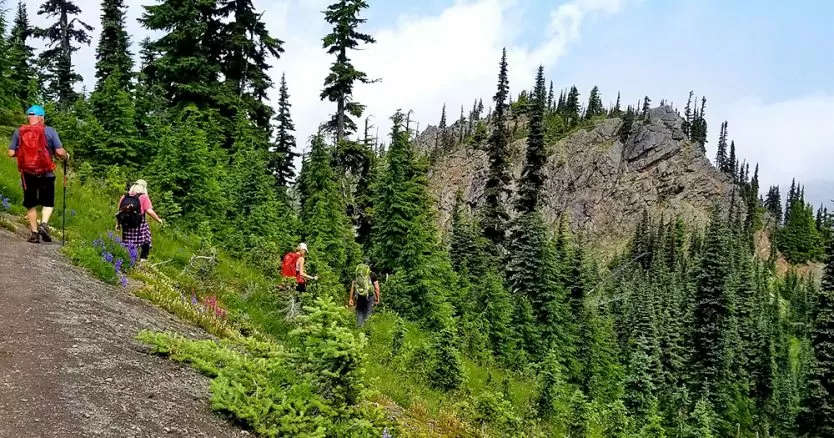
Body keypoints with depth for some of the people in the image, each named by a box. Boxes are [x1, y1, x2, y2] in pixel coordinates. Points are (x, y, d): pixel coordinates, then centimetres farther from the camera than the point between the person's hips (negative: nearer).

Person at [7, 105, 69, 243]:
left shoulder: (19, 132, -1)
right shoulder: (49, 131, -7)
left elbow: (11, 153, -2)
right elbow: (60, 152, -11)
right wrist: (66, 157, 11)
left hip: (27, 173, 2)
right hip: (46, 173, -2)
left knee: (31, 204, 14)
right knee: (48, 203, 12)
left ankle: (34, 233, 14)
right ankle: (44, 224, -12)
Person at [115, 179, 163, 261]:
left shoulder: (124, 197, 11)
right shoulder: (144, 197, -3)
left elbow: (119, 211, 12)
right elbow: (149, 211, -11)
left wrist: (118, 224, 20)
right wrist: (158, 219, -1)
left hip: (126, 225, 4)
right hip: (140, 226, -4)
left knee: (128, 247, 7)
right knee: (146, 243, 7)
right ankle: (143, 259, -1)